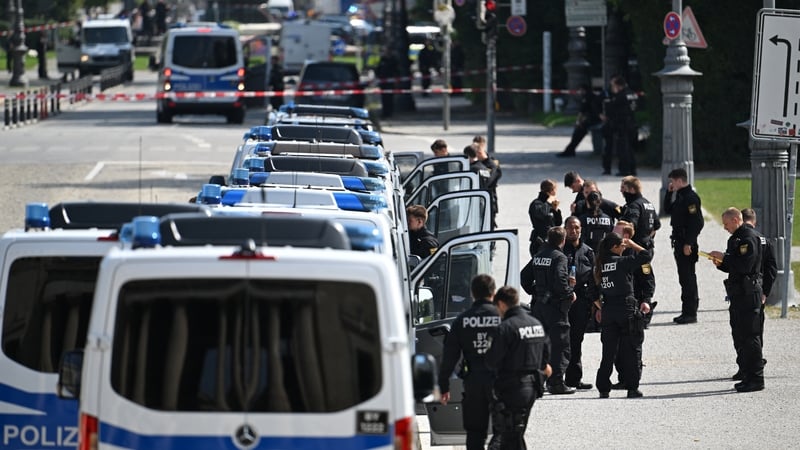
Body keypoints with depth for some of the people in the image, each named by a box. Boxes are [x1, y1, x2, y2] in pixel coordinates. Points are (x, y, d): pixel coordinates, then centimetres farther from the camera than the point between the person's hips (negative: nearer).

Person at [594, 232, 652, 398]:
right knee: (632, 350, 4)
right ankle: (632, 388, 4)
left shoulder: (600, 265, 5)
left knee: (608, 351, 10)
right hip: (627, 309, -5)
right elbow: (647, 255, -9)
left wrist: (599, 308, 17)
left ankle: (603, 389, 8)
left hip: (608, 311, 5)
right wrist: (632, 244, 3)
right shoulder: (622, 262, -12)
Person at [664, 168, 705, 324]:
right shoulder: (679, 196, 15)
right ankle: (688, 312, 19)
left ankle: (690, 313, -7)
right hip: (679, 241, 10)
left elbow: (697, 222, -20)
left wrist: (688, 243, -22)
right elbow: (668, 210, 25)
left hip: (687, 244, -10)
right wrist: (669, 193, 12)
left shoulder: (691, 197, -15)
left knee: (687, 278, -8)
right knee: (685, 278, 13)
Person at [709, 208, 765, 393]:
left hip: (749, 292, -10)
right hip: (738, 293, 10)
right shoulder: (736, 238, 17)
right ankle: (747, 375, 18)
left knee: (750, 336, -8)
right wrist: (720, 263, 5)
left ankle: (755, 378, -6)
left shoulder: (749, 238, -13)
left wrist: (724, 257, -16)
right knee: (739, 336, 12)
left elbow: (745, 266, -23)